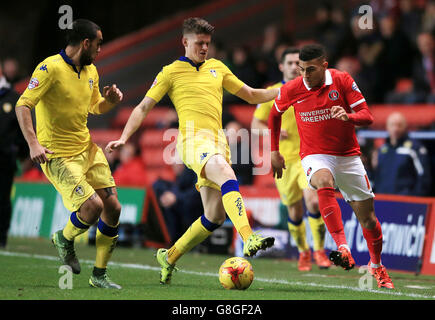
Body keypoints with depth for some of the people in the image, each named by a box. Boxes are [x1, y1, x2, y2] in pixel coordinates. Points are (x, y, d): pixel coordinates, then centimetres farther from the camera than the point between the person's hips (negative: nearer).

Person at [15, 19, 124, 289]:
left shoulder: (91, 71, 9)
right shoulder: (51, 68, -15)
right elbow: (23, 105, -18)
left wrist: (110, 100, 1)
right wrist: (33, 143, -28)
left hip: (88, 150, 8)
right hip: (57, 156, -8)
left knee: (113, 207, 1)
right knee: (93, 204, -21)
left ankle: (99, 275, 14)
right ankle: (65, 239, 13)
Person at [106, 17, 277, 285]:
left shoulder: (217, 67, 21)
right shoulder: (171, 72, 8)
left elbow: (252, 95, 28)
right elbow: (144, 106, 8)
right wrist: (124, 137, -3)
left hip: (218, 141, 6)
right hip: (194, 138, -6)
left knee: (216, 215, 2)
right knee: (226, 174, -35)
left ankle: (170, 256, 20)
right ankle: (248, 238, -49)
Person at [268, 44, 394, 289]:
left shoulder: (342, 81, -9)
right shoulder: (291, 90, -7)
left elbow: (367, 117, -11)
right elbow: (275, 114, 13)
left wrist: (349, 116, -32)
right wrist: (274, 152, 12)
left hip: (348, 156, 1)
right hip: (315, 156, -1)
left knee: (368, 217, 5)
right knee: (324, 183, -37)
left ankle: (376, 266, 32)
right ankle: (343, 249, -46)